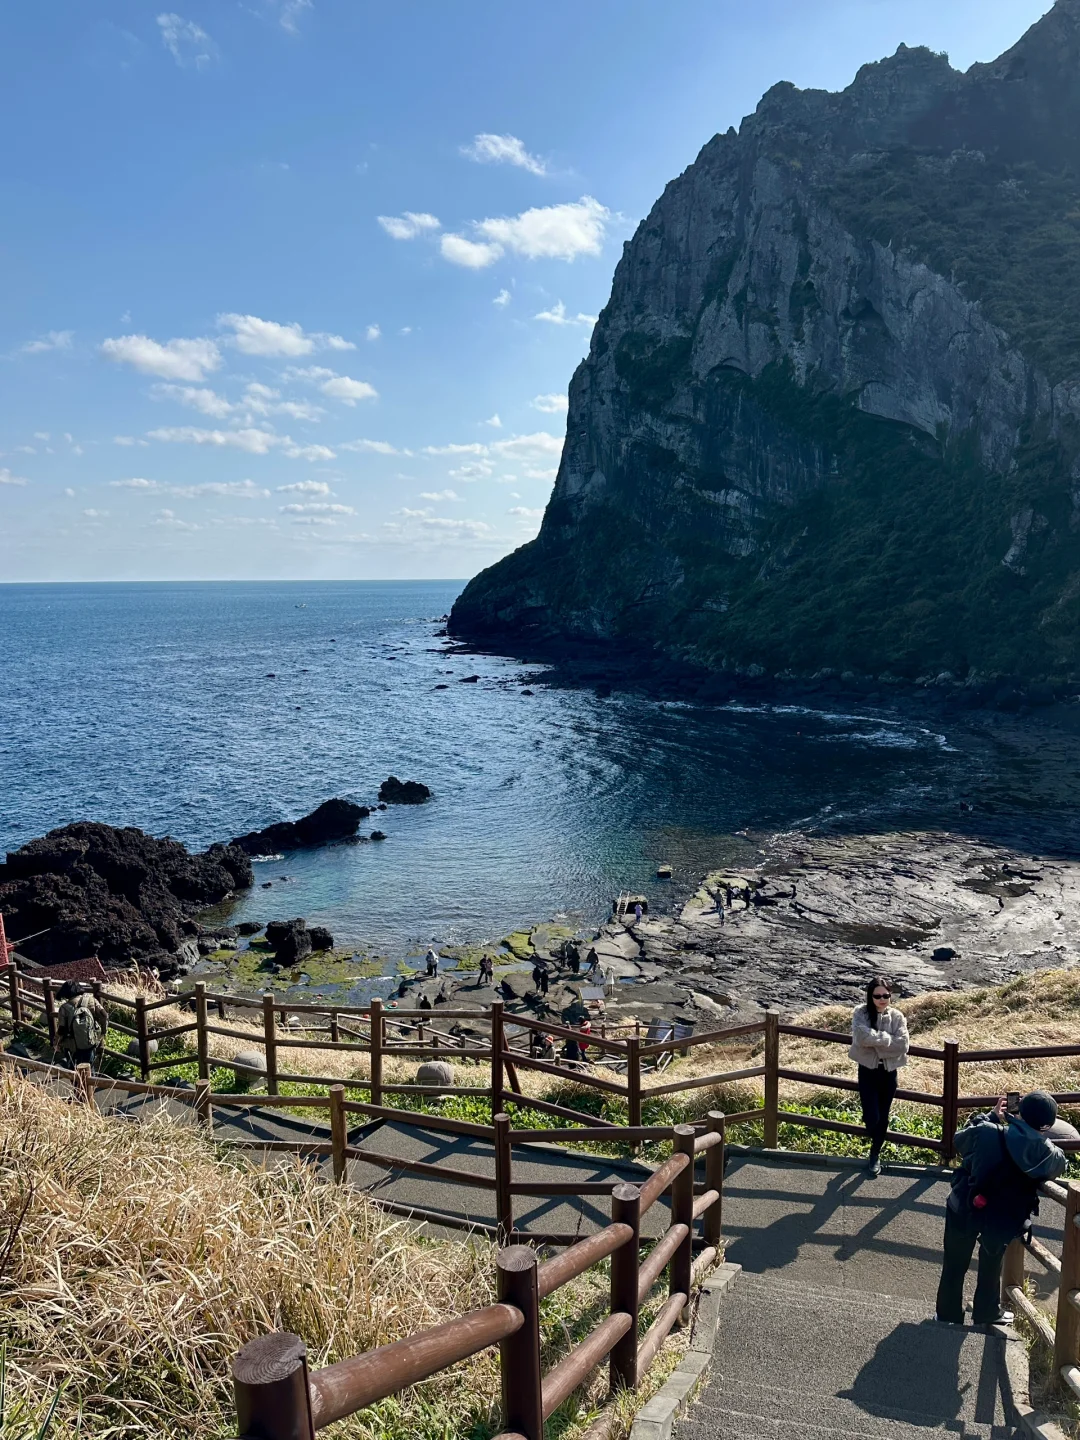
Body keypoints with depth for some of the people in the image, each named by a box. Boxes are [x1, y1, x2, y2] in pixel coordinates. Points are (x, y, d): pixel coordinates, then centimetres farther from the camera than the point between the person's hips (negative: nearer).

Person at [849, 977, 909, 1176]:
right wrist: (887, 1038, -19)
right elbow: (862, 1037, -27)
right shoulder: (861, 1013, -9)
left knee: (882, 1117, 13)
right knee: (871, 1118, -8)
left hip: (889, 1072, 2)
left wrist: (875, 1041, -18)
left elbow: (903, 1044, -16)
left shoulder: (897, 1017, -4)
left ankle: (875, 1154, 34)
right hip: (867, 1071, -2)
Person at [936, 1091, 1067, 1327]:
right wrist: (1041, 1134, 5)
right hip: (1003, 1220, 1)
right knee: (991, 1267, 28)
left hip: (964, 1210, -1)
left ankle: (948, 1314, 34)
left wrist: (991, 1116, 5)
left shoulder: (987, 1132, -20)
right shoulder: (1052, 1157, -18)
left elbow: (960, 1141, 1)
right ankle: (986, 1313, 46)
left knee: (955, 1265, 20)